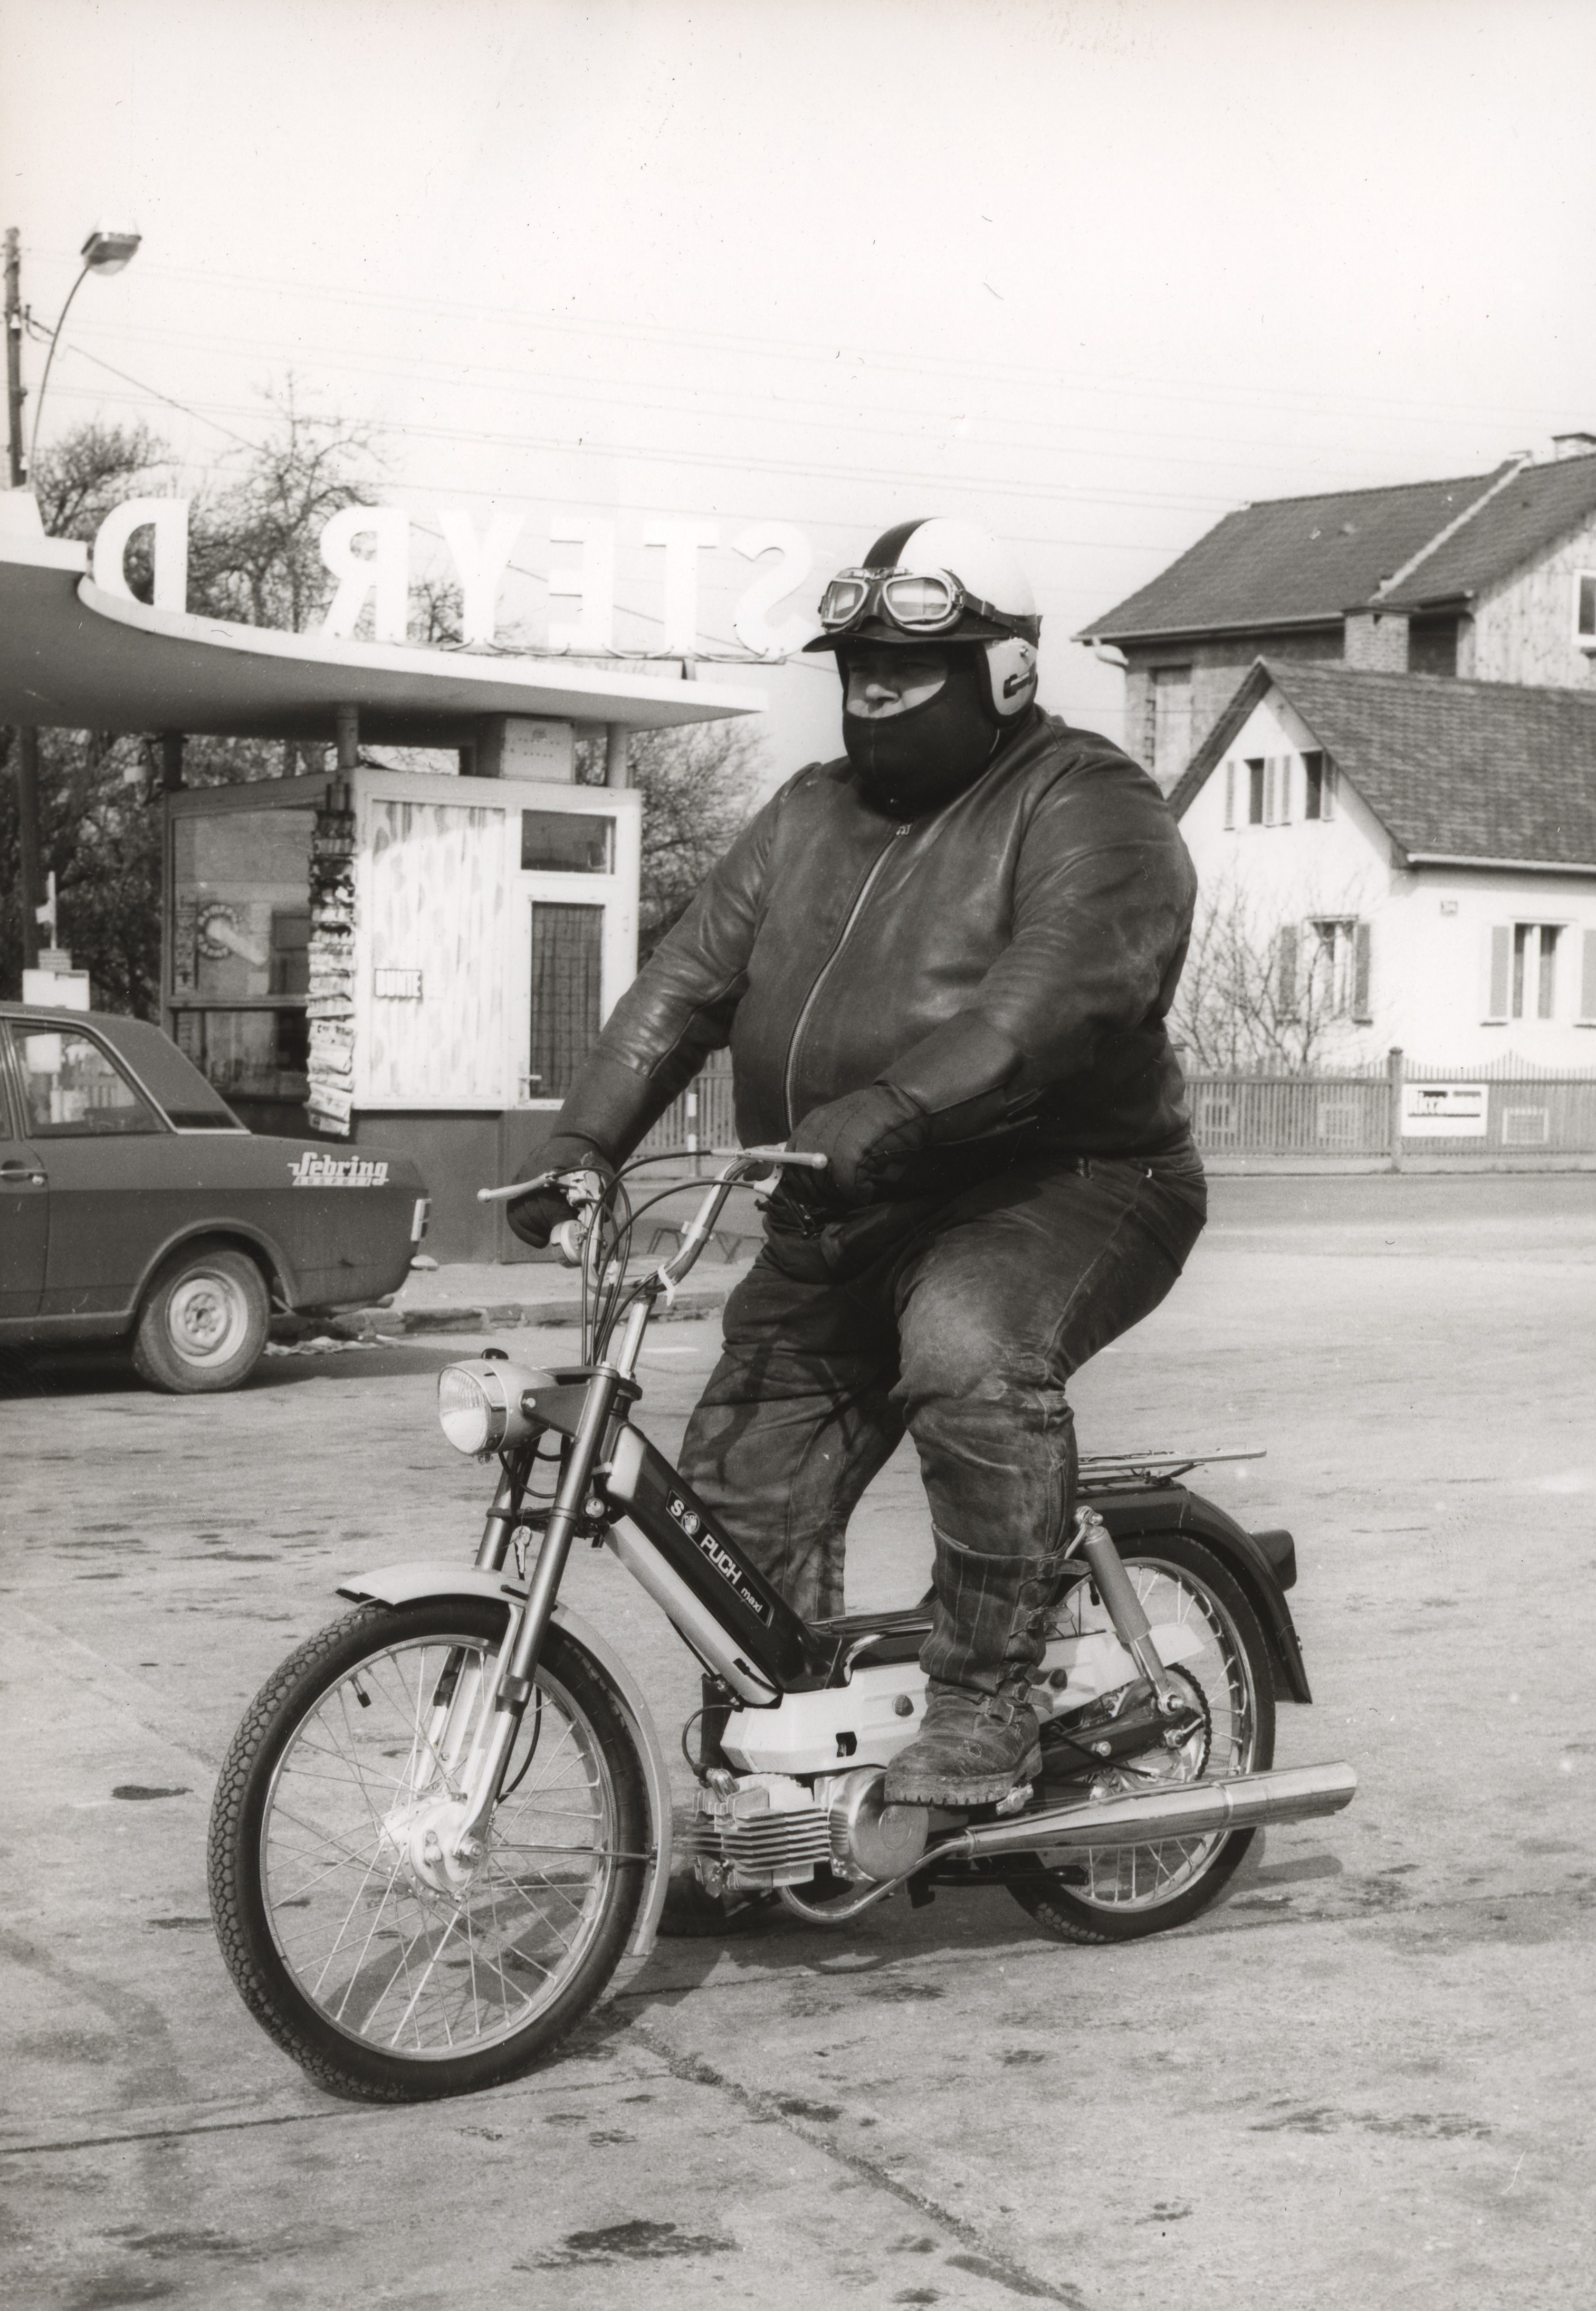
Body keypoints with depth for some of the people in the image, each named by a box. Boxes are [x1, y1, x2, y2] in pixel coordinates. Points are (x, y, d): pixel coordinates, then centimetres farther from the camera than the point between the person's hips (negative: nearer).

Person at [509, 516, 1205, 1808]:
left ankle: (986, 1709, -25)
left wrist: (879, 1120, -40)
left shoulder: (1087, 809, -9)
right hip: (839, 1222, 8)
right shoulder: (807, 817, 15)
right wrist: (583, 1142, -8)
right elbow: (687, 980, 7)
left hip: (1058, 1186, -7)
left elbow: (1057, 996, -27)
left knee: (970, 1348, -37)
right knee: (743, 1495, 6)